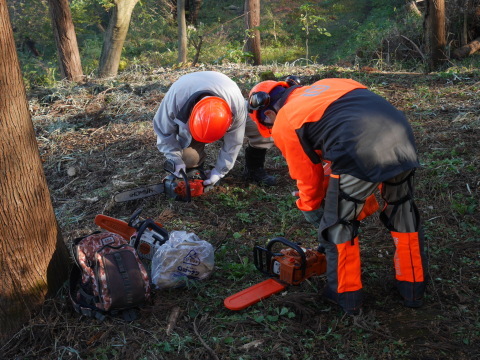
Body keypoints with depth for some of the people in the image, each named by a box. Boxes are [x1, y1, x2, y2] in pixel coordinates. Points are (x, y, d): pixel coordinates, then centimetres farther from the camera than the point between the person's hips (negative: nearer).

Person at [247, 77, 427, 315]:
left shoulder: (283, 124, 13)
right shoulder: (326, 85, 31)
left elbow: (308, 179, 18)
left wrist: (314, 214, 36)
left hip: (360, 155, -7)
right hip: (403, 138, 7)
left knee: (339, 225, 16)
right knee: (403, 213, 26)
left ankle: (346, 295, 29)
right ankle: (413, 288, 39)